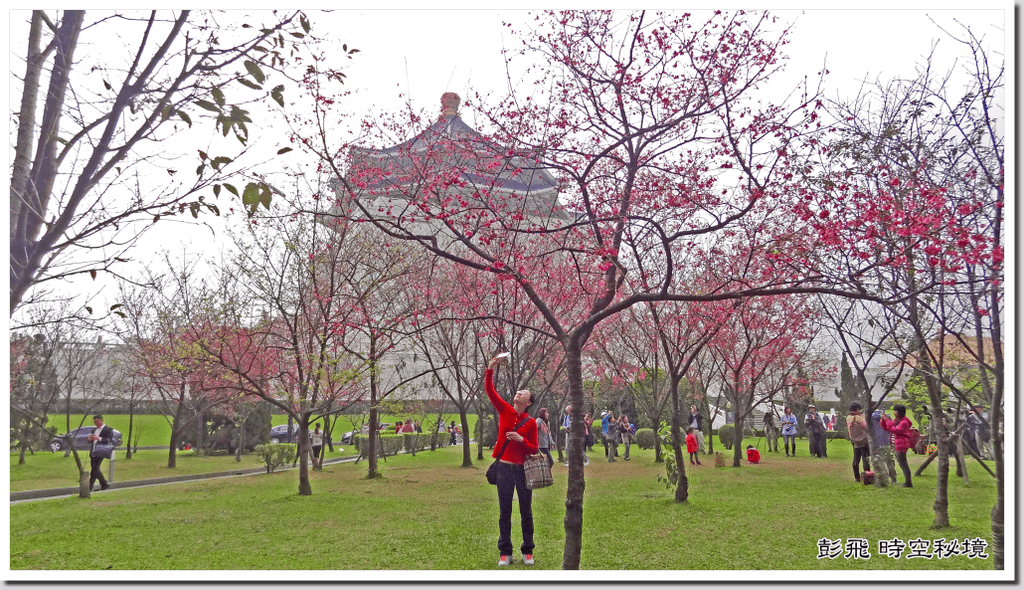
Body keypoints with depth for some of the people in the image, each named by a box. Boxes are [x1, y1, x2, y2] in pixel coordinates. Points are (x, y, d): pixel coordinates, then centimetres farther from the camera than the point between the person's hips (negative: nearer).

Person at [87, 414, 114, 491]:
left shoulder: (108, 429, -4)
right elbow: (90, 441, 23)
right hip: (93, 453, 8)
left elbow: (109, 440, -16)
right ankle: (104, 484, 25)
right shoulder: (94, 430, 20)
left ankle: (89, 488, -10)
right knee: (96, 470, 12)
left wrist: (99, 438, -30)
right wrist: (90, 439, -3)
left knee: (94, 471, -11)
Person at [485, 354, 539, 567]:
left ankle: (527, 552, 19)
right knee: (504, 512, 6)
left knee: (526, 512, 6)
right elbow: (489, 390, -7)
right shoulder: (505, 410, 2)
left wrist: (521, 439, -18)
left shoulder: (531, 423, -2)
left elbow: (534, 449, -1)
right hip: (504, 468, 1)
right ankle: (505, 553, 15)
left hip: (523, 469, -1)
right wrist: (490, 369, -18)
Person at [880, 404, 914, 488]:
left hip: (901, 446, -10)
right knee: (902, 464, 17)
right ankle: (907, 482, 27)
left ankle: (908, 483, -2)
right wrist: (883, 419, 4)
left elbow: (895, 430, -23)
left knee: (903, 464, -7)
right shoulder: (896, 420, 16)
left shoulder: (904, 422, -14)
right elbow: (886, 428, 20)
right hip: (895, 446, 10)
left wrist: (887, 420, -19)